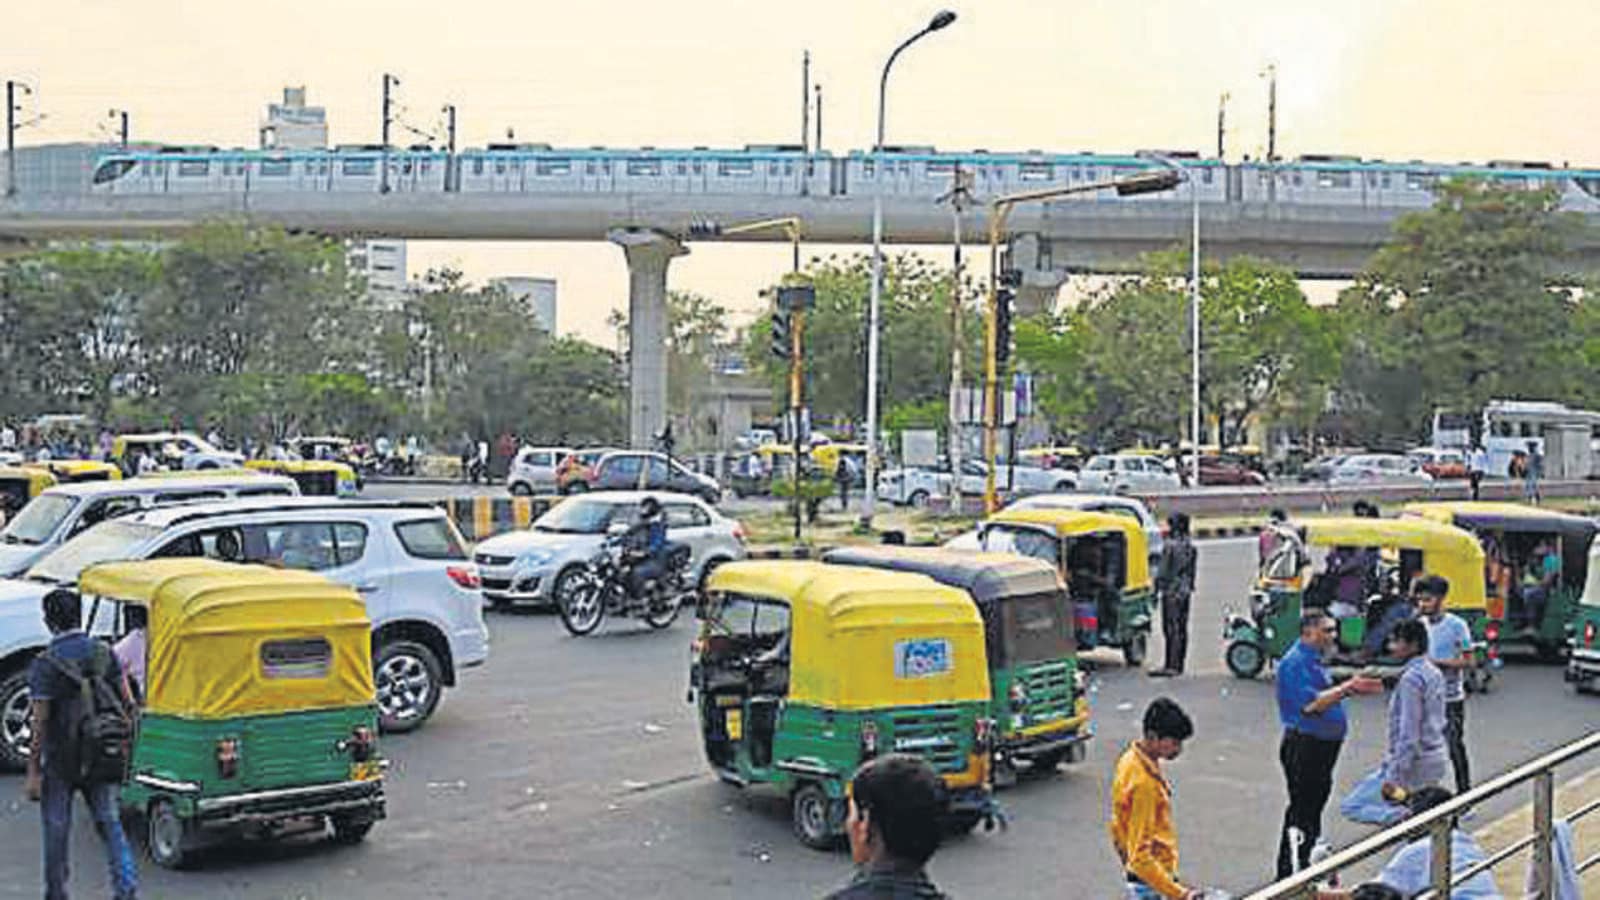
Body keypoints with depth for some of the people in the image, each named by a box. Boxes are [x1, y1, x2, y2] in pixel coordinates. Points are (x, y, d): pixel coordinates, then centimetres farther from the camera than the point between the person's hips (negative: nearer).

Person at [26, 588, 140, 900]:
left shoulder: (45, 664, -14)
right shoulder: (105, 653, 0)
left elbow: (40, 723, -16)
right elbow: (127, 703, 1)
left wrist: (33, 771, -12)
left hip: (60, 761, -4)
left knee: (56, 831, 10)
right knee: (110, 823, 10)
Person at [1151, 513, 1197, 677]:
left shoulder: (1170, 545, -15)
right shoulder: (1190, 546, 10)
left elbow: (1163, 570, -14)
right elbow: (1192, 570, 16)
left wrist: (1157, 585, -4)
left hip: (1172, 591, -8)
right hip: (1185, 590, 8)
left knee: (1172, 629, -9)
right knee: (1182, 629, 12)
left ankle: (1171, 666, -11)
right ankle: (1179, 664, 17)